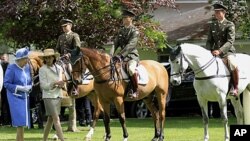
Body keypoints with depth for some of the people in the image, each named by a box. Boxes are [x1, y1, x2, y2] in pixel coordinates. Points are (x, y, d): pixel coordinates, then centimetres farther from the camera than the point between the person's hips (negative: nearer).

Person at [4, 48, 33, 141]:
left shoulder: (27, 67, 7)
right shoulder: (11, 68, -11)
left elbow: (30, 82, 17)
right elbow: (6, 83, -10)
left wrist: (29, 87, -6)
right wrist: (19, 88, -19)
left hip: (25, 97, 6)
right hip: (16, 98, -6)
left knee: (23, 122, 8)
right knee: (20, 122, -14)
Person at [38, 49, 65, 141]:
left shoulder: (59, 68, 9)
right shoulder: (43, 69, -8)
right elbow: (43, 85, -12)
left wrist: (61, 85, -6)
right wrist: (55, 83, -24)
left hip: (58, 95, 6)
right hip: (49, 96, -6)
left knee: (51, 119, 11)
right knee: (56, 119, -11)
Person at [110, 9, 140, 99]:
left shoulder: (134, 31, -7)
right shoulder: (121, 31, 15)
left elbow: (130, 46, -18)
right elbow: (115, 44, 8)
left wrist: (120, 55, -29)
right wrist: (111, 55, -10)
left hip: (132, 56, -7)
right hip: (122, 56, 7)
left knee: (131, 69, -36)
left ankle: (135, 91, -24)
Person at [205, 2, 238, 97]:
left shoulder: (230, 25, -6)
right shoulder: (212, 25, 11)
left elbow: (230, 41, -17)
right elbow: (210, 41, 14)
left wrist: (220, 51, -31)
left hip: (228, 51, -6)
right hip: (215, 52, 7)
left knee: (233, 65, -35)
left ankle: (235, 87, -20)